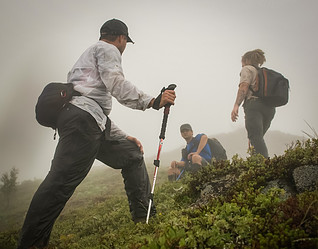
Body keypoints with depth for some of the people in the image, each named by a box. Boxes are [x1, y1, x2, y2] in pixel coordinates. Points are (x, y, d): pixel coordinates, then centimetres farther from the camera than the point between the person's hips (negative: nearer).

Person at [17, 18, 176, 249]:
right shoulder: (107, 49, 10)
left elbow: (100, 111, 32)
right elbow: (116, 83, -11)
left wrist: (125, 137, 28)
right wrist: (153, 101, -12)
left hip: (92, 125, 10)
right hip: (82, 117, -10)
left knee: (131, 154, 13)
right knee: (63, 179, -18)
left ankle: (145, 217, 12)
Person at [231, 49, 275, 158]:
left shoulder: (247, 69, 12)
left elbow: (244, 87, -6)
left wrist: (236, 106, -14)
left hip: (254, 105, -7)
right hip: (270, 108, 8)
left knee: (256, 138, -18)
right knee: (259, 138, 11)